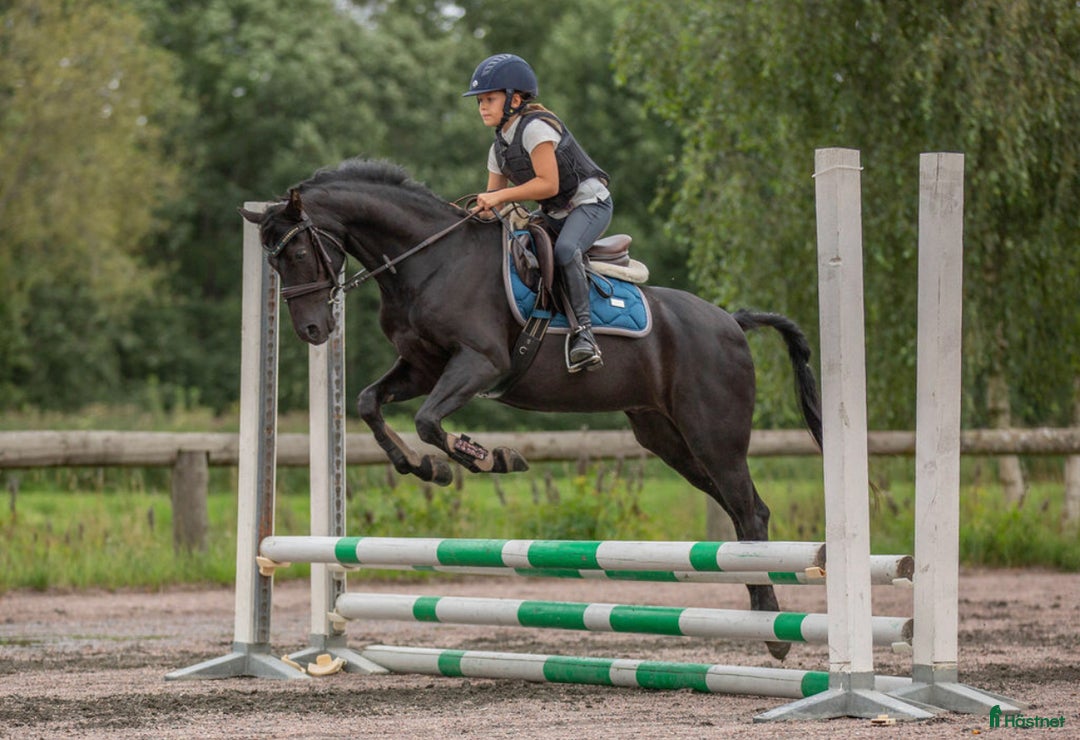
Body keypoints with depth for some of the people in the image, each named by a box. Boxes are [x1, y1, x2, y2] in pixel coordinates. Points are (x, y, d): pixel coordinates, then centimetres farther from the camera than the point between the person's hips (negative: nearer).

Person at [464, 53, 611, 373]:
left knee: (565, 249, -35)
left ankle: (583, 327, -33)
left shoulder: (535, 128, -18)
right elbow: (492, 199, 13)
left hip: (589, 202, -10)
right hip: (553, 214, 10)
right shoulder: (498, 150, 9)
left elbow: (548, 184, -25)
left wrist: (500, 197, -25)